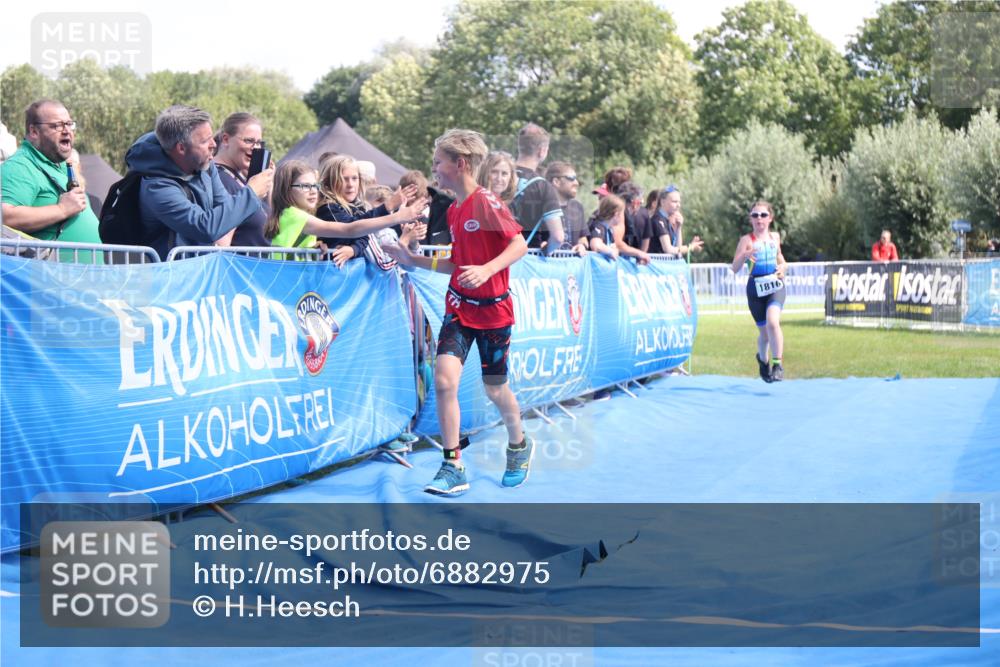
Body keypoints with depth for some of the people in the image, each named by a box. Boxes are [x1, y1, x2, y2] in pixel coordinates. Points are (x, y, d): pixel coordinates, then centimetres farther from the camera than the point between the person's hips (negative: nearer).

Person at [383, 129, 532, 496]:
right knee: (444, 378, -13)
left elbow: (520, 244, -20)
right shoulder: (454, 211, 8)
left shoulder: (486, 202, -15)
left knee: (494, 389, 7)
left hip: (493, 309, -6)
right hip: (459, 306, 6)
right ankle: (453, 468, -7)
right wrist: (414, 260, 10)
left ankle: (519, 446, 38)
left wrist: (487, 269, -33)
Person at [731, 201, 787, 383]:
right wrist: (744, 255, -30)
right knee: (764, 331, 9)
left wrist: (782, 267, 6)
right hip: (756, 288, -1)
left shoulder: (775, 237, 9)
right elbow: (735, 268, -10)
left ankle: (777, 364, -20)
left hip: (775, 285, 1)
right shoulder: (746, 240, -2)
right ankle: (762, 360, 40)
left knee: (772, 321, -26)